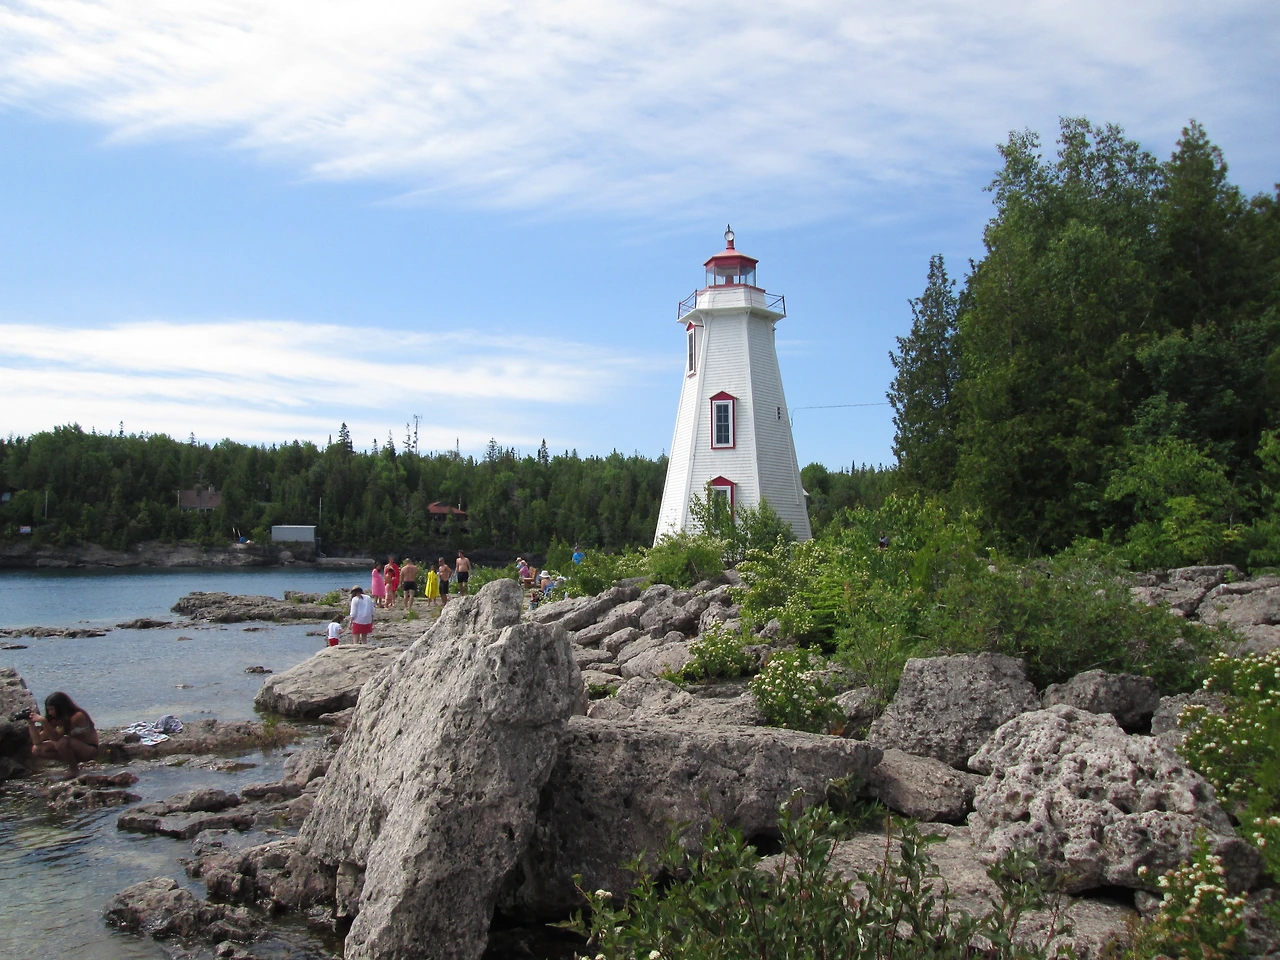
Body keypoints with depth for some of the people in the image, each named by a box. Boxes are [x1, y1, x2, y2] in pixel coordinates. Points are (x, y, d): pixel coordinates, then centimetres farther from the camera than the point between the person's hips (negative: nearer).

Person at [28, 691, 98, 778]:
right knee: (36, 750, -5)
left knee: (61, 742, -37)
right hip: (73, 748, 8)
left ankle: (74, 770, -13)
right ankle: (72, 762, 2)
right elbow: (37, 741, -3)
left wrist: (43, 721, -38)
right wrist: (31, 723, -13)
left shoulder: (77, 716, -23)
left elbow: (56, 737, -31)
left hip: (89, 750, -8)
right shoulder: (56, 720, 0)